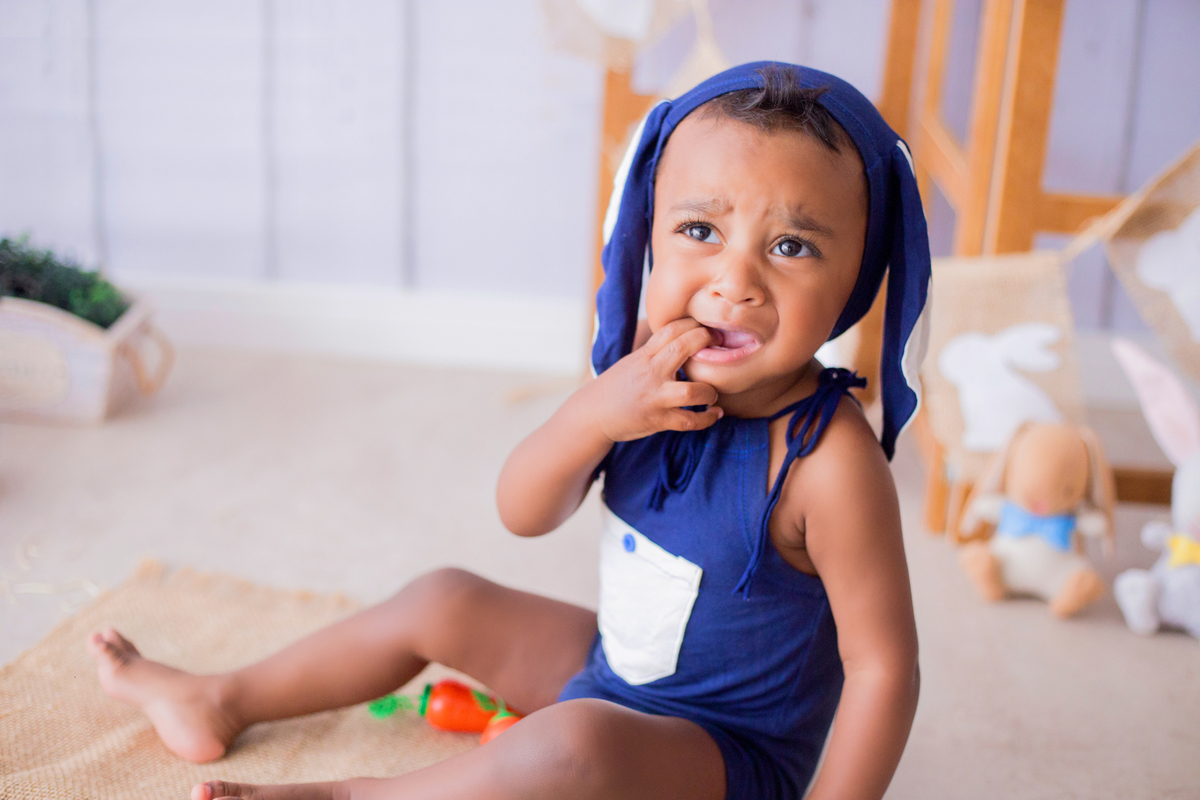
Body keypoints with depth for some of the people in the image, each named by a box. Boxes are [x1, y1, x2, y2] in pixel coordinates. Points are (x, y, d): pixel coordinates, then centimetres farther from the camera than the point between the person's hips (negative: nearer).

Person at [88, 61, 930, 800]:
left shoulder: (827, 459, -30)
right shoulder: (654, 369, -10)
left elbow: (883, 667, -23)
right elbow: (522, 514, -11)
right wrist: (596, 412, -30)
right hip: (614, 675, 7)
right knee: (442, 601, 14)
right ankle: (223, 701, 33)